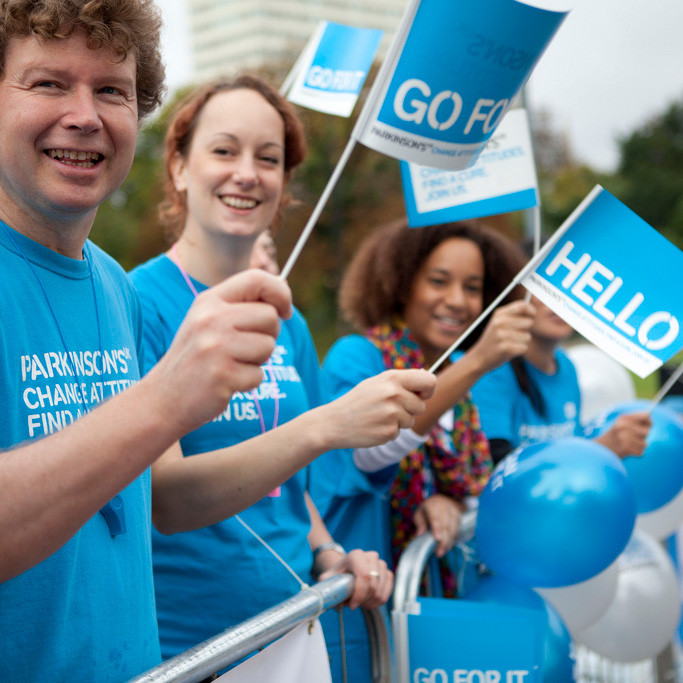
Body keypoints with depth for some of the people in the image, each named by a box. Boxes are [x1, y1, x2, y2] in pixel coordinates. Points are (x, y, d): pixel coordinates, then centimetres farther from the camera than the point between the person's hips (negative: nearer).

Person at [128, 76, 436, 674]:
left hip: (288, 631, 6)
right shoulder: (138, 304, -13)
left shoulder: (288, 325, 6)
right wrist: (322, 426, -31)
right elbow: (162, 498, -22)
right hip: (176, 642, -5)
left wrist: (328, 556, -3)